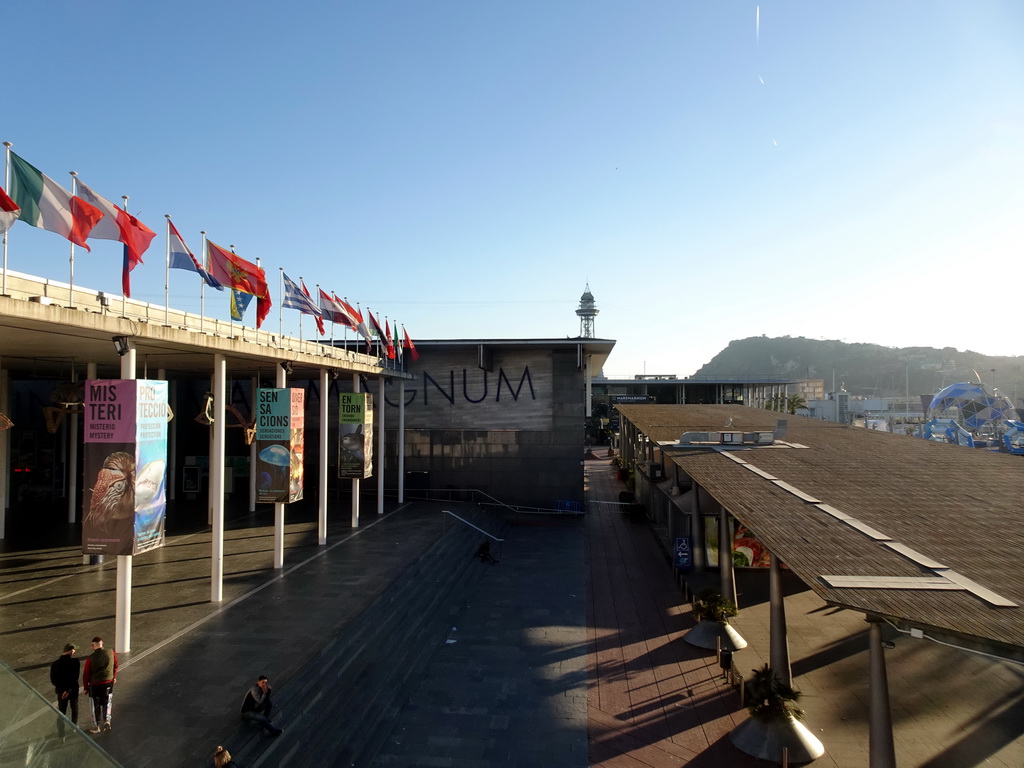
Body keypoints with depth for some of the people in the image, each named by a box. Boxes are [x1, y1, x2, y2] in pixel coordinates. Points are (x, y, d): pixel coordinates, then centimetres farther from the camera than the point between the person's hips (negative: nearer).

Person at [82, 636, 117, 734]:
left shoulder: (91, 658, -17)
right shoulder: (111, 653, -8)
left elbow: (86, 673, -8)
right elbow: (115, 666, 5)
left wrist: (85, 687, 6)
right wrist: (114, 677, 21)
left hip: (95, 684, -2)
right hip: (108, 682, 2)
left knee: (96, 705, 15)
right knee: (107, 703, 21)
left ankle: (96, 726, 26)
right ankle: (107, 721, 7)